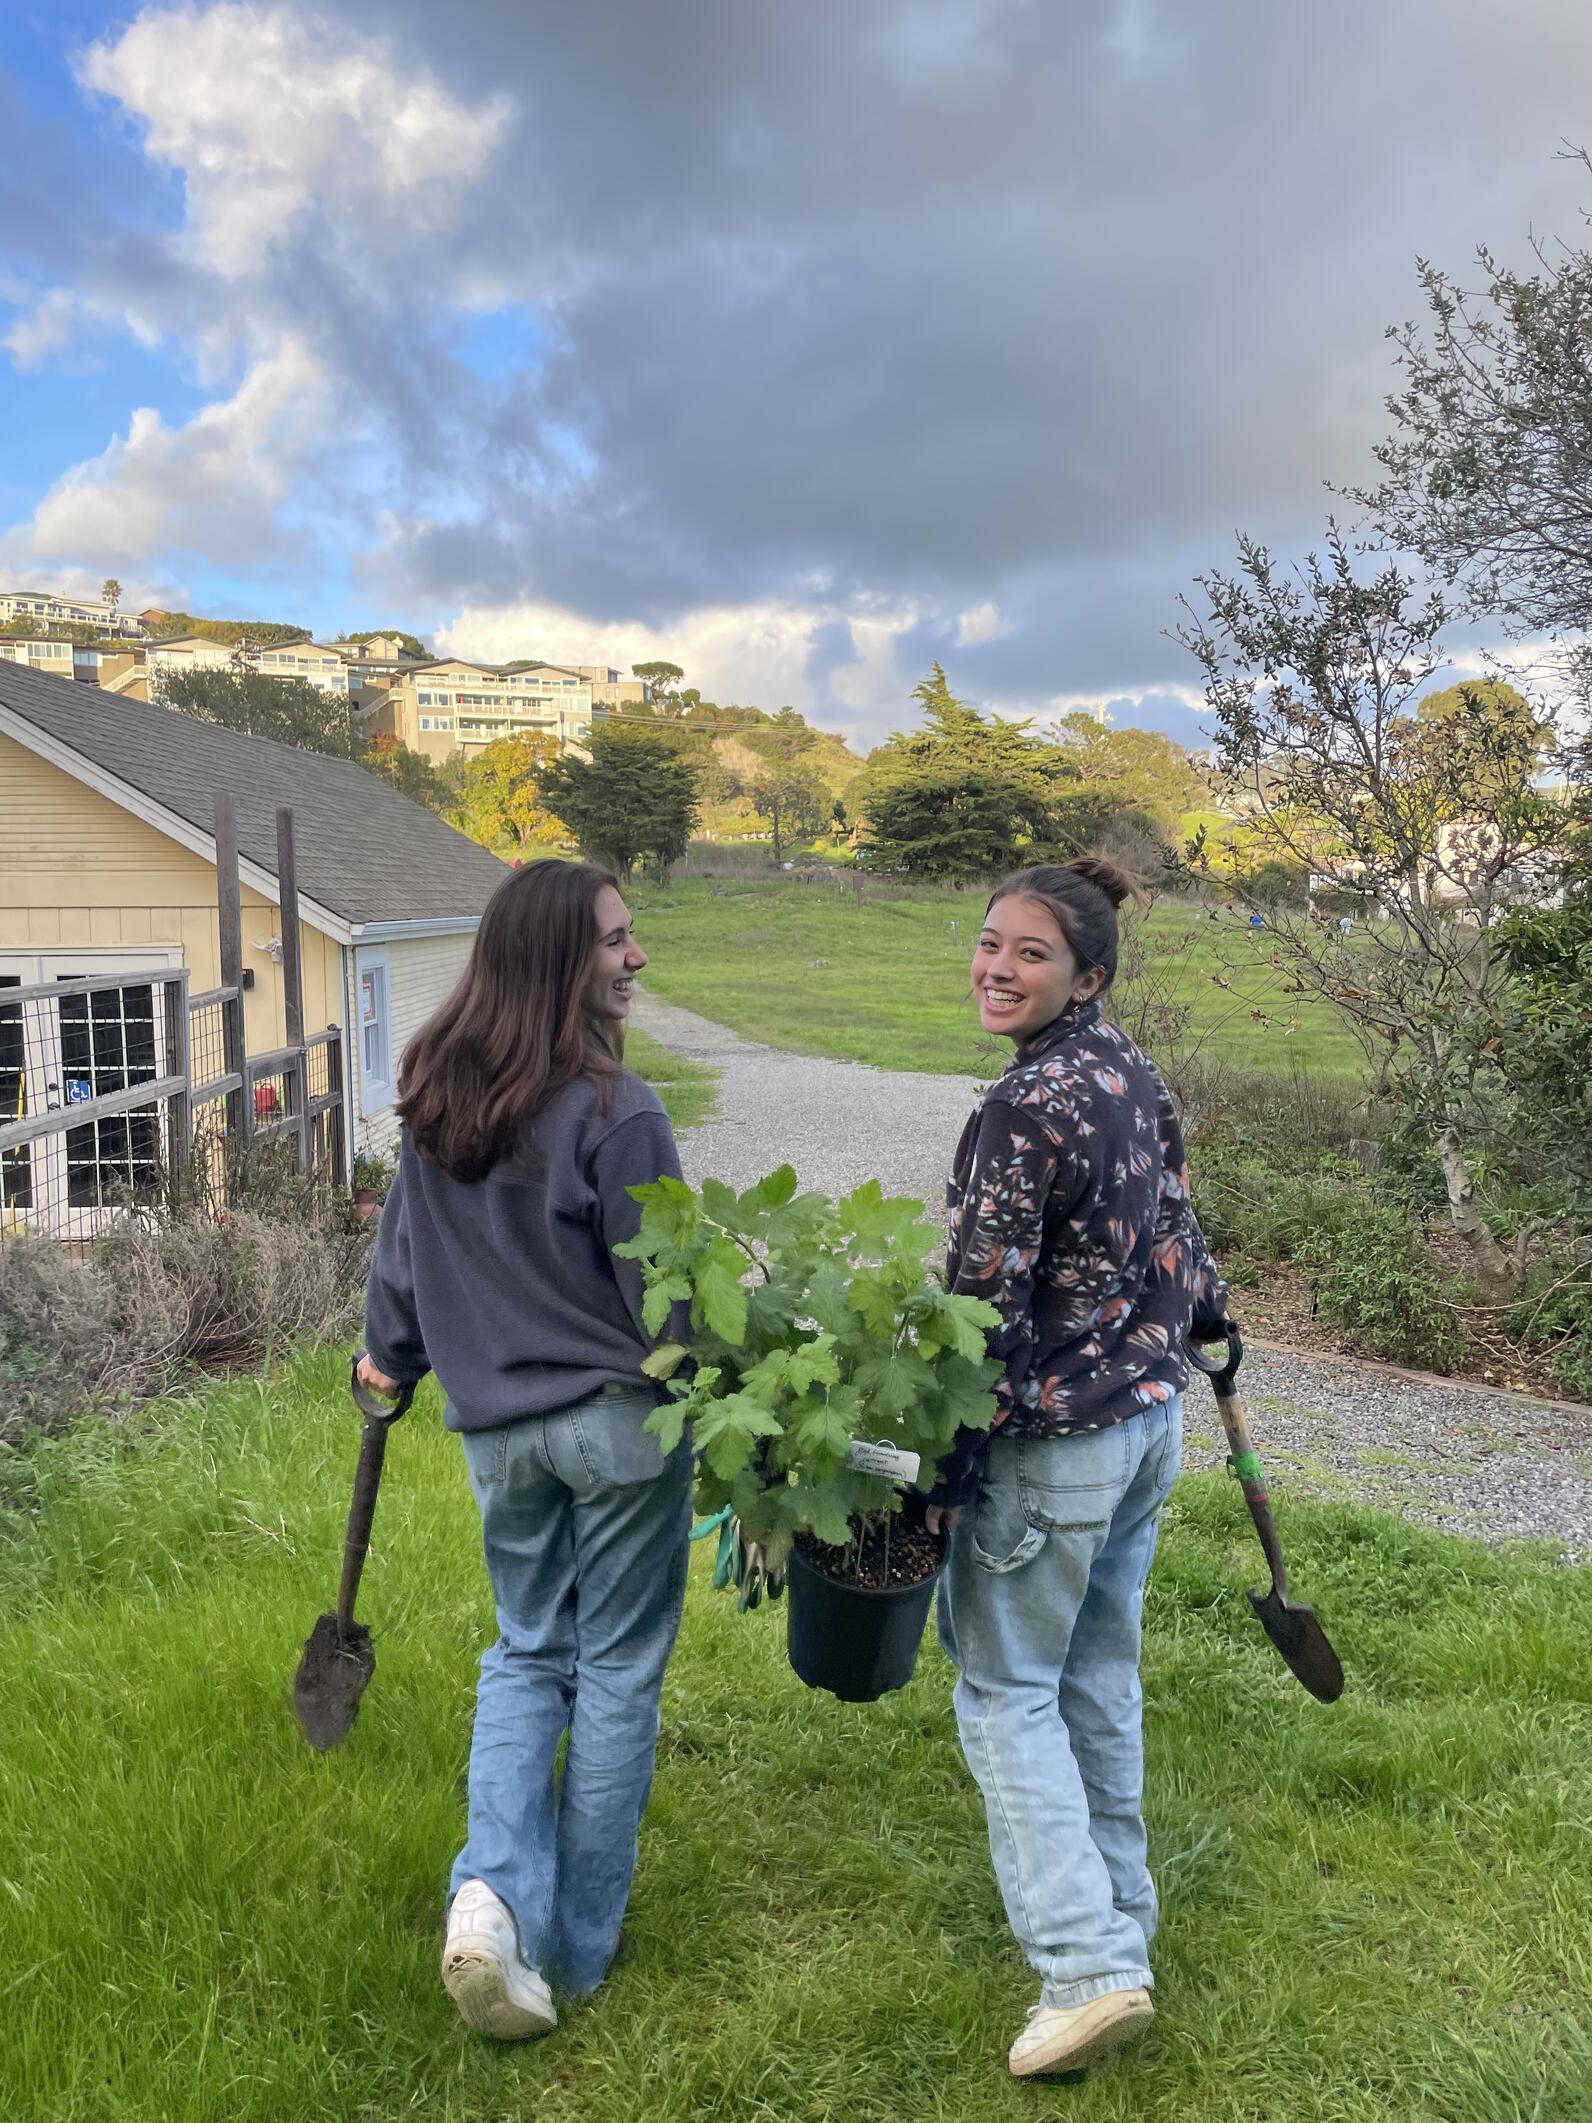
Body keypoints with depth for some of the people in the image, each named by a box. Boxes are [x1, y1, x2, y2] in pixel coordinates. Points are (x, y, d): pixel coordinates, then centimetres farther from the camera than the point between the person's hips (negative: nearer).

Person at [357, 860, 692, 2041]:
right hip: (620, 1420, -5)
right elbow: (661, 1293, -15)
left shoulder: (434, 1102, 0)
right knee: (617, 1671, 11)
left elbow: (402, 1252, 12)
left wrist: (392, 1357, 29)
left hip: (497, 1426, 5)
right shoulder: (613, 1112, -20)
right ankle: (579, 1948, 24)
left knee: (527, 1653, 22)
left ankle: (494, 1890, 5)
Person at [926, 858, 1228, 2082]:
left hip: (1056, 1440, -8)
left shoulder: (1025, 1110, -23)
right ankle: (1120, 1918, 34)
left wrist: (937, 1475, -15)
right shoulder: (1136, 1076, 3)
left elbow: (985, 1309, -22)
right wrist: (1199, 1328, 29)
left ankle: (1088, 1966, 3)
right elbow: (1177, 1233, 12)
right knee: (1102, 1675, 20)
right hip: (1152, 1416, 8)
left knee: (1007, 1689, 6)